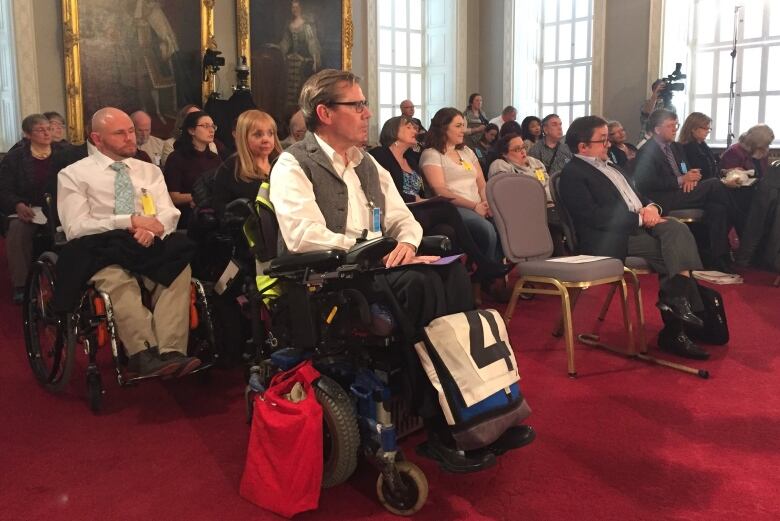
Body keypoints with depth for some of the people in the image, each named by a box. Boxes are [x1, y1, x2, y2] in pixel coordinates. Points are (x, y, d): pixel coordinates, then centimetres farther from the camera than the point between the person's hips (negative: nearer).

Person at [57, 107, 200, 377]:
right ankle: (145, 354, -47)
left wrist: (153, 228, -15)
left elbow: (169, 214, 10)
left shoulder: (150, 171, 20)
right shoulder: (73, 175, 7)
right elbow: (76, 228, -5)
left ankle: (171, 353, -42)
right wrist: (131, 221, -14)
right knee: (117, 278, -39)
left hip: (148, 247, 3)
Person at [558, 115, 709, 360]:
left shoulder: (611, 166, 24)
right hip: (611, 239, -8)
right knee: (676, 252, -20)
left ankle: (675, 298, -20)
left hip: (640, 225, 8)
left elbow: (638, 195, 25)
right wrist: (639, 218, -14)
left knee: (677, 228, -19)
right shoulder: (573, 173, -4)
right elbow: (594, 216, -16)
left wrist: (651, 207, 1)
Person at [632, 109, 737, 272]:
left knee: (717, 208, -22)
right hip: (664, 200, -8)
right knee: (715, 184, -21)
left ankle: (718, 259, -21)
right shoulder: (646, 152, -4)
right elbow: (648, 184, -14)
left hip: (682, 192, 8)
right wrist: (681, 180, -16)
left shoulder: (676, 147, 22)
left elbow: (686, 171, 23)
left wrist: (691, 178, -4)